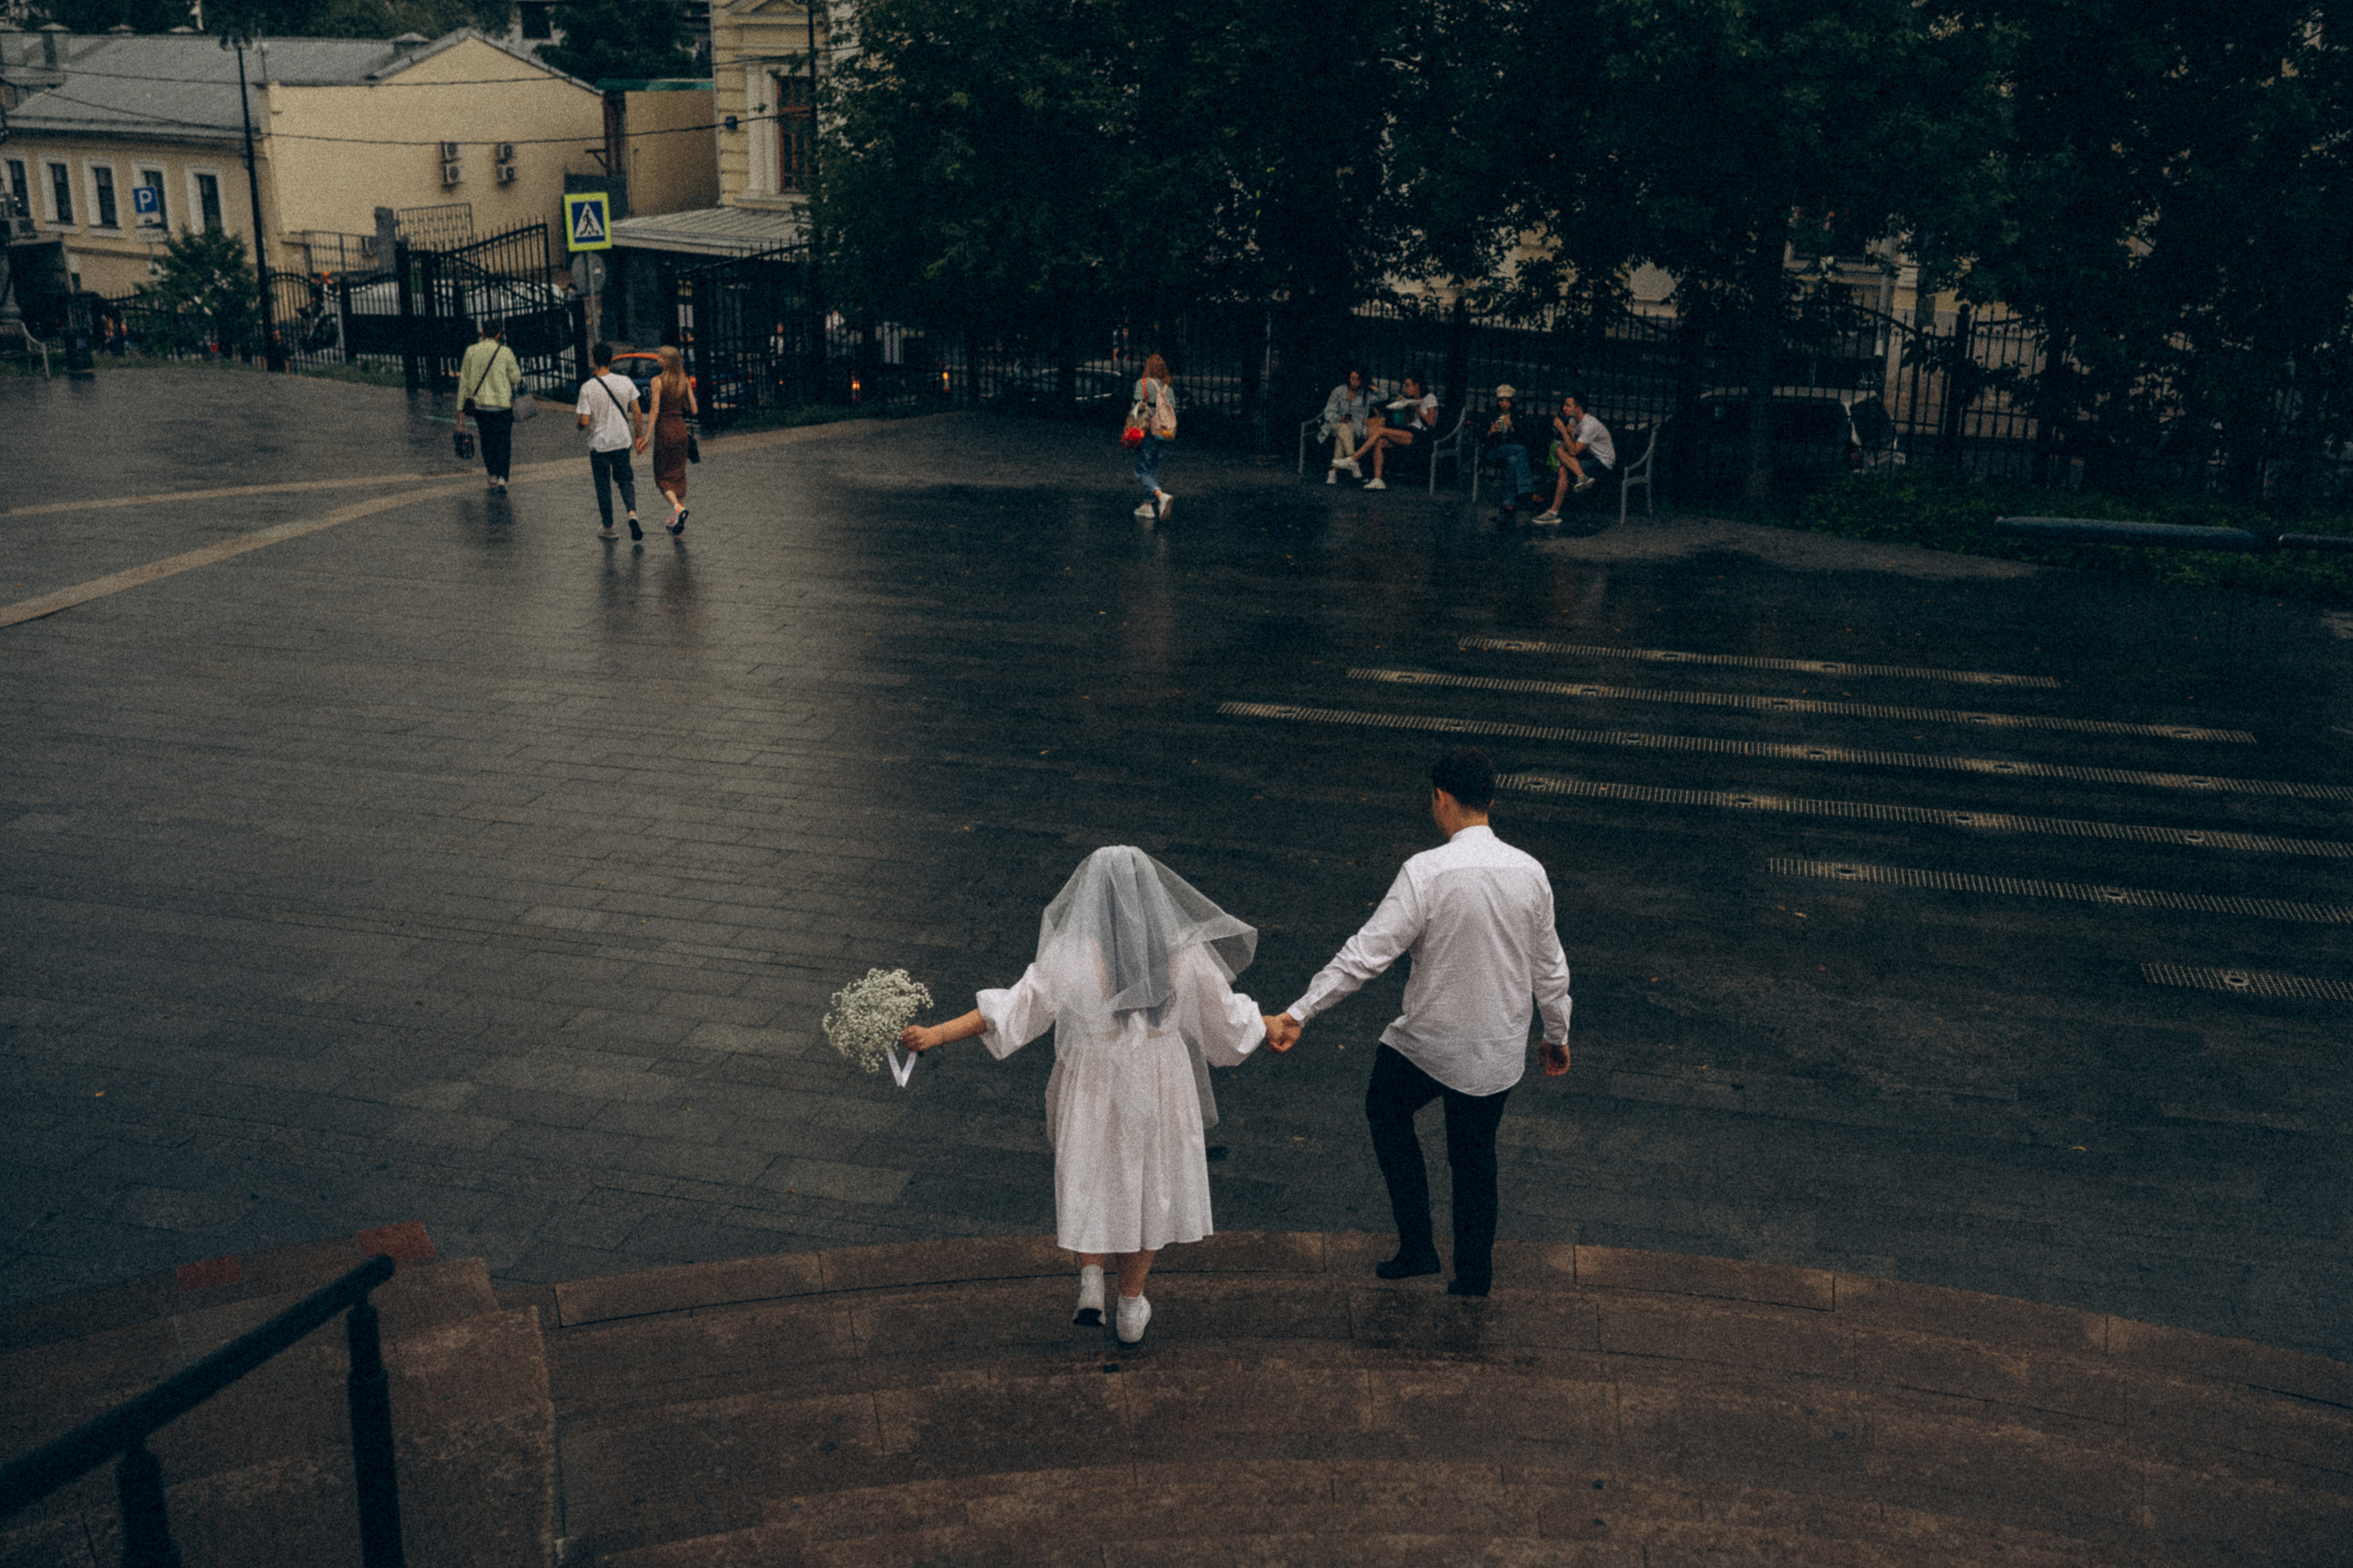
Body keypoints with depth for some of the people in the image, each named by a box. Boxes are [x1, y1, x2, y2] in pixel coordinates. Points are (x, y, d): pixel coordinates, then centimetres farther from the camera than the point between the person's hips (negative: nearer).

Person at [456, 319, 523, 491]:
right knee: (504, 440, 6)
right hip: (503, 403, -2)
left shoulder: (471, 351, 0)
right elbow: (516, 378, 1)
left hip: (479, 404, 2)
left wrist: (461, 408, 8)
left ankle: (493, 474, 18)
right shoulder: (506, 352, -6)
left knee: (487, 440, 17)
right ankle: (502, 477, -6)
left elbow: (464, 381, 3)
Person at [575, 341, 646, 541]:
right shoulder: (625, 382, -7)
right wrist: (639, 436, 10)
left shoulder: (587, 388, -14)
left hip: (598, 444, -2)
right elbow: (637, 413, -2)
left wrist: (580, 426, 8)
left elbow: (585, 421, -15)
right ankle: (632, 513, -11)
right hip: (622, 441, 2)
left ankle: (608, 528, 20)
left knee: (603, 486, 12)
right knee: (625, 480, 15)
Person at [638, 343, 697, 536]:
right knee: (678, 474, 13)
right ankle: (677, 520, 15)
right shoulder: (685, 380, 1)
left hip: (664, 430, -5)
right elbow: (694, 410, 2)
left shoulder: (658, 381, -13)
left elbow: (654, 411, -16)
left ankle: (677, 507, -20)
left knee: (662, 476, 6)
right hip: (681, 429, 5)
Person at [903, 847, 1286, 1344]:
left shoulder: (1074, 953, -17)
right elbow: (1225, 1013, 1)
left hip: (1092, 1084, -2)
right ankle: (1131, 1305, 27)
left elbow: (1015, 1008, -19)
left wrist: (938, 1034, -14)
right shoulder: (1182, 952, -10)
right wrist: (1270, 1026, 22)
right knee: (1150, 1184, 18)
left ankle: (1090, 1276, 4)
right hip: (1161, 1083, 2)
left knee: (1087, 1179, 21)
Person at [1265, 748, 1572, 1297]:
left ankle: (1417, 1246, 24)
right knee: (1475, 1153, 23)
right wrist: (1557, 1035, 21)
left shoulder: (1427, 872, -22)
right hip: (1500, 1050, 4)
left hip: (1429, 1042, -4)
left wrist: (1296, 1014, -20)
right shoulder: (1530, 872, -5)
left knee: (1385, 1110, 25)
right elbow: (1550, 967, 5)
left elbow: (1367, 953, -24)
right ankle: (1473, 1273, 35)